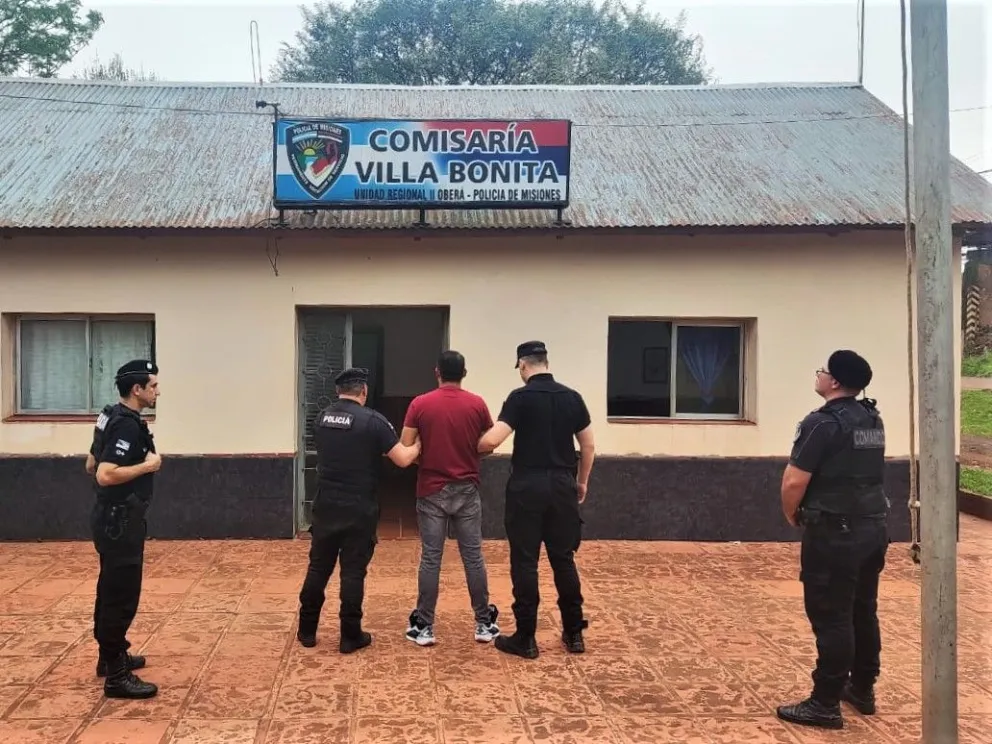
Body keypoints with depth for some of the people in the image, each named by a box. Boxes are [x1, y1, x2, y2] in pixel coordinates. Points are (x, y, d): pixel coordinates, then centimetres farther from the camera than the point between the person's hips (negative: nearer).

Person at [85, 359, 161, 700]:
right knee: (122, 595, -5)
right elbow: (105, 476, -30)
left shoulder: (114, 417, 10)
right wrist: (147, 466, -21)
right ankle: (116, 676, 1)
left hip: (113, 518, 11)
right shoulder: (127, 426, -21)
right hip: (119, 521, -11)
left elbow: (91, 465, 19)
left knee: (112, 591, 19)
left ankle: (111, 656, 33)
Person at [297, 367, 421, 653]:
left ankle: (307, 631, 22)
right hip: (359, 510, -4)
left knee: (318, 567, 14)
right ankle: (350, 636, 11)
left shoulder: (321, 418, 5)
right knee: (353, 572, 4)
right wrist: (419, 444, 7)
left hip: (325, 506, 4)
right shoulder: (373, 420, -12)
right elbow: (403, 459, -12)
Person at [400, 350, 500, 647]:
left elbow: (405, 447, -5)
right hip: (467, 490, 1)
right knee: (473, 556, 8)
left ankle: (424, 627, 8)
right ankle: (484, 624, 15)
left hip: (432, 491, -1)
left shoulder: (420, 404, -6)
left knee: (430, 559, 4)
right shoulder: (477, 404, -3)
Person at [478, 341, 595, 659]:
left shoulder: (521, 397, -9)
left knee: (525, 562, 2)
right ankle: (574, 633, 19)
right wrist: (582, 480, 22)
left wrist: (472, 447, 4)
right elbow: (588, 446, 10)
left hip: (528, 485, -4)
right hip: (563, 485, 4)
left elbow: (491, 440, -17)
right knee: (564, 558, 13)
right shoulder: (572, 397, 6)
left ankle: (525, 638, 6)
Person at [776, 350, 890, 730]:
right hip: (873, 526, 9)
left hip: (835, 532, -9)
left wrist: (793, 515, 0)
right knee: (863, 612, 17)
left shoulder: (823, 422, -16)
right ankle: (862, 689, 29)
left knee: (831, 617, -3)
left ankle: (825, 704, 4)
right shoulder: (873, 420, 11)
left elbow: (793, 482, -20)